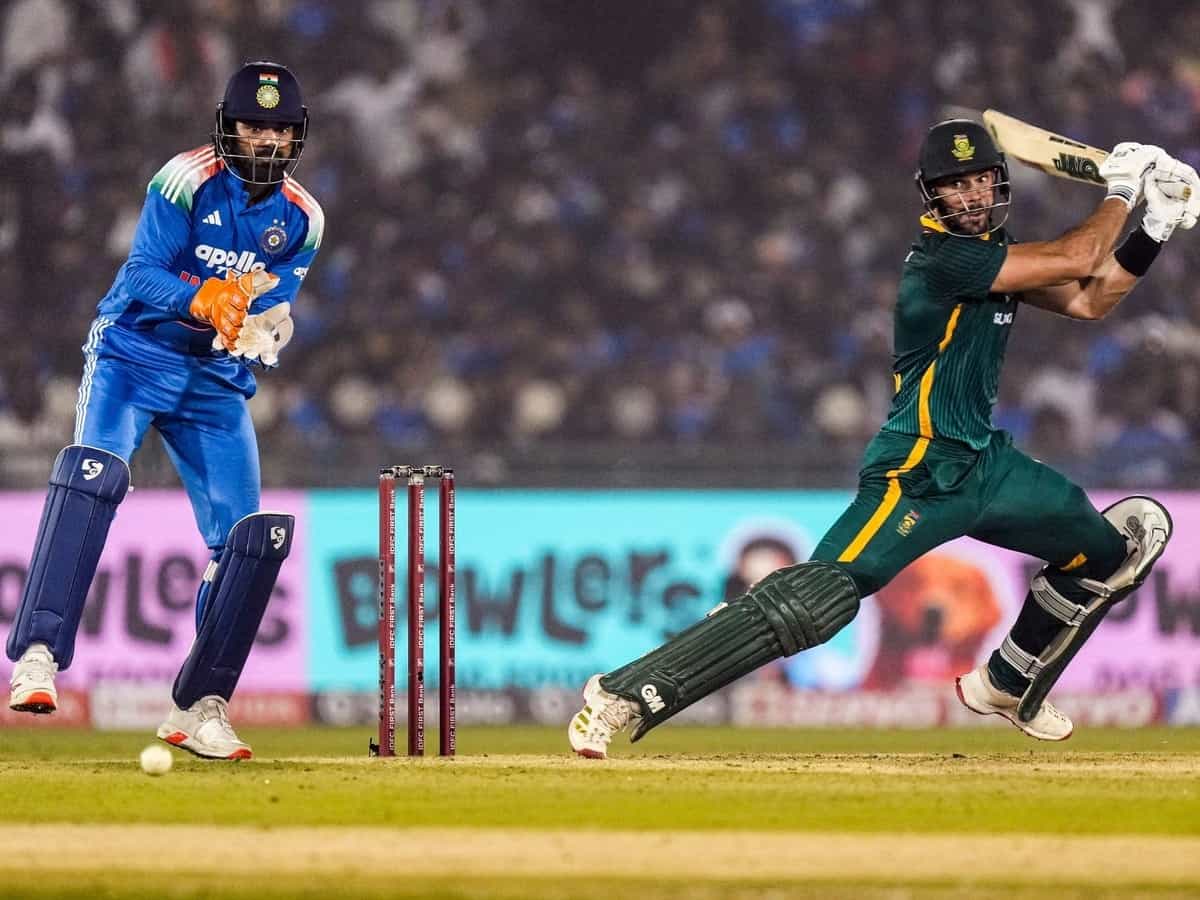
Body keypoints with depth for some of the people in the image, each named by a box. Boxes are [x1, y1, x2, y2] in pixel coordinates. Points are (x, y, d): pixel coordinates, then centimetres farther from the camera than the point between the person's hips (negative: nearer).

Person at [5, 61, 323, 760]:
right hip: (136, 354, -5)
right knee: (93, 472, -31)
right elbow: (144, 275, -17)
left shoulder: (300, 218, 2)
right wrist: (200, 301, -36)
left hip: (217, 381, 5)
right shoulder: (189, 180, -11)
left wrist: (259, 330, -24)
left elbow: (274, 312, 0)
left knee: (252, 538, -5)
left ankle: (200, 708, 7)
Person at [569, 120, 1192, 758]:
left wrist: (1156, 228, 7)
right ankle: (623, 696, -26)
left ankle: (1006, 687, 31)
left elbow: (1088, 300, 15)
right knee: (817, 601, -24)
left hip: (986, 461, 10)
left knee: (1113, 547, 17)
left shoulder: (992, 253, 11)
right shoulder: (941, 258, -17)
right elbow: (1077, 260, -18)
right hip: (917, 476, -10)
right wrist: (1122, 190, -3)